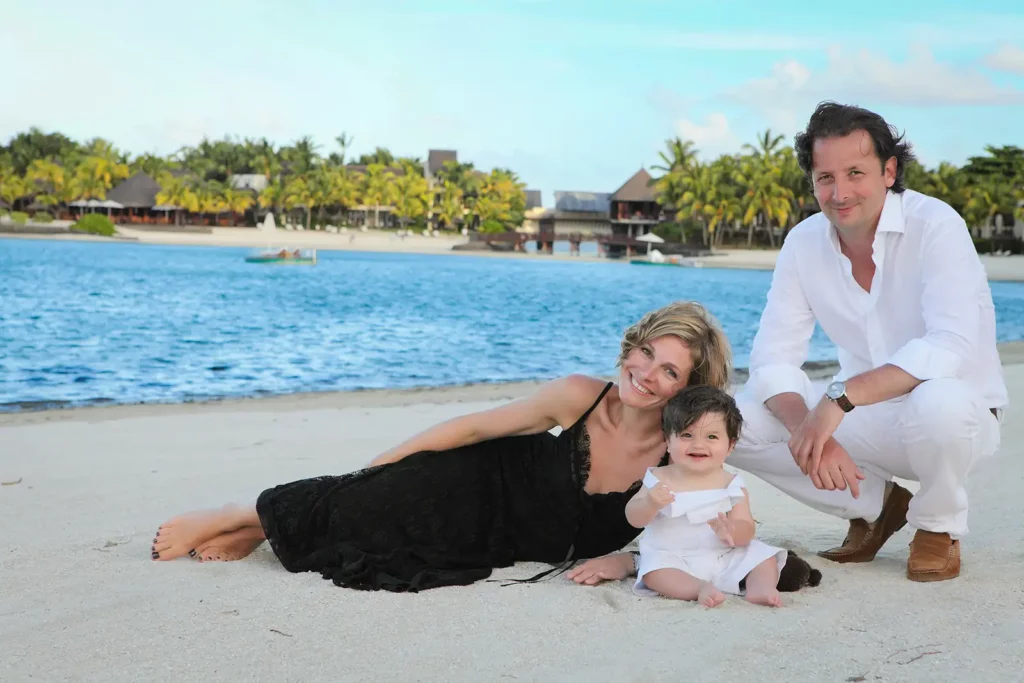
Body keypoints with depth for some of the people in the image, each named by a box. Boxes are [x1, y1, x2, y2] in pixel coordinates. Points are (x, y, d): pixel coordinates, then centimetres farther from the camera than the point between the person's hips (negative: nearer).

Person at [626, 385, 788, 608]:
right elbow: (634, 518, -2)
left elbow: (746, 529, -8)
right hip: (671, 557, -2)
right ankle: (700, 589, -42)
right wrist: (650, 504, -25)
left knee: (764, 556, -11)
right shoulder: (659, 479, 1)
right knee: (655, 570, -31)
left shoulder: (731, 485, -1)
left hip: (725, 558, 2)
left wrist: (730, 532, -33)